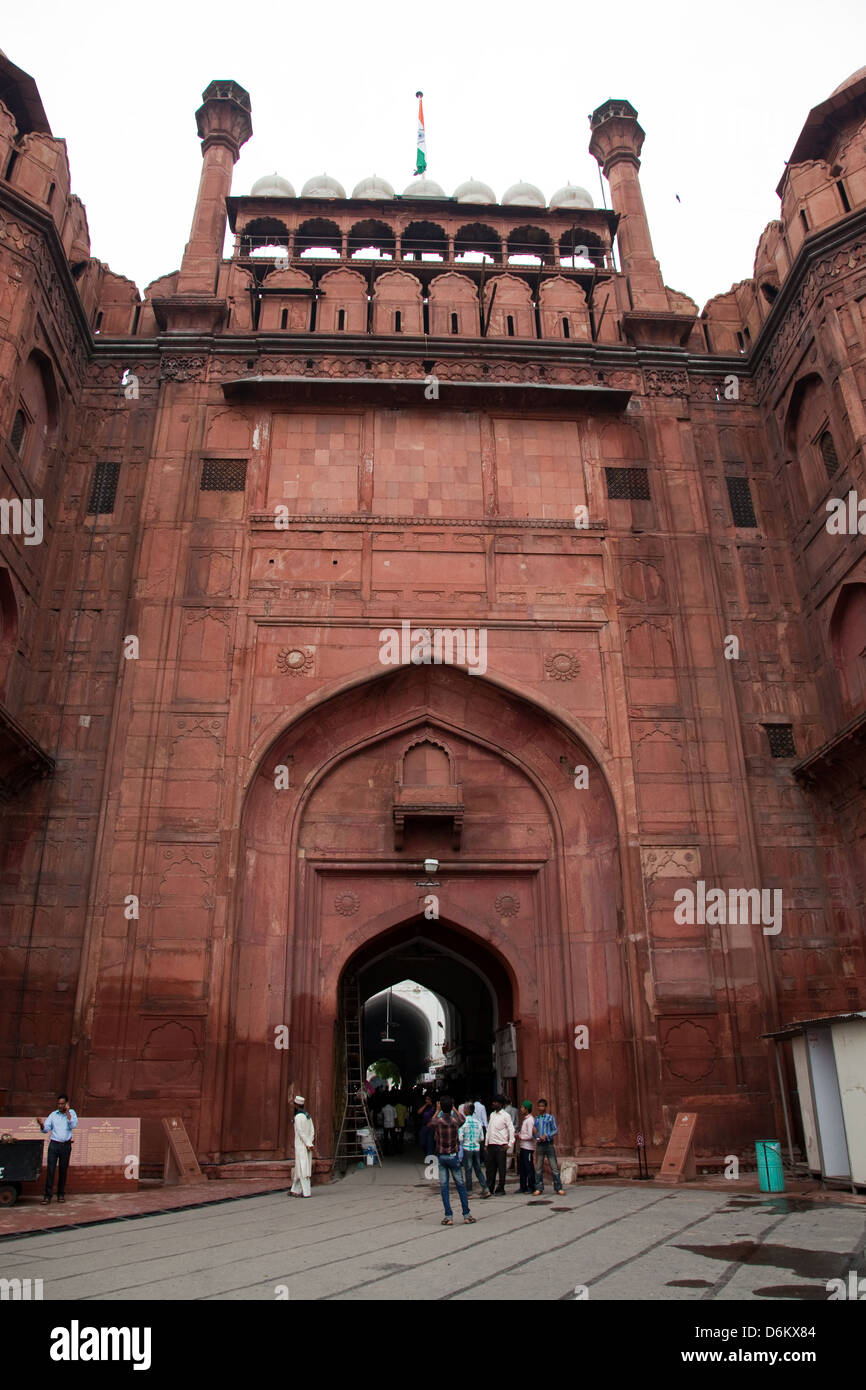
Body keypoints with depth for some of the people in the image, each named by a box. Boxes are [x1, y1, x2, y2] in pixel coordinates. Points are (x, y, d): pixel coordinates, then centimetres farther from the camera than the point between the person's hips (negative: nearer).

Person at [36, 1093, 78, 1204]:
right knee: (50, 1169, -8)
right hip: (54, 1144, 0)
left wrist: (67, 1112, -15)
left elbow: (74, 1125, -13)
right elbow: (46, 1129, 1)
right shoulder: (53, 1114, 5)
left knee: (63, 1170, 6)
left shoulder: (71, 1113, 2)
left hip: (66, 1145, 0)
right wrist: (41, 1125, -20)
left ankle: (61, 1194, 18)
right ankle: (47, 1195, -4)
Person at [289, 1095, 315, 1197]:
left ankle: (306, 1192, -6)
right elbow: (312, 1131, 9)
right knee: (299, 1169, 14)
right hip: (307, 1145, 8)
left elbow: (301, 1132, -17)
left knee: (302, 1169, -5)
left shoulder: (298, 1117, -13)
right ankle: (295, 1190, 19)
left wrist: (308, 1144, -13)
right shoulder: (307, 1116, 12)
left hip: (301, 1146, -8)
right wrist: (310, 1143, 3)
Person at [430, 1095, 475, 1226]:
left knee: (443, 1187, 5)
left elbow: (430, 1124, 15)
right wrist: (453, 1108, 29)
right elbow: (461, 1118, 19)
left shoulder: (437, 1121, -11)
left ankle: (448, 1217, 3)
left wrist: (437, 1111, 24)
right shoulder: (455, 1120, -7)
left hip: (441, 1156, -1)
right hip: (454, 1156, 1)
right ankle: (466, 1215, 12)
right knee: (460, 1185, 10)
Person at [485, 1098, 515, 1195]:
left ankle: (500, 1189, 9)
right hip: (491, 1145, 6)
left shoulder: (505, 1115, -5)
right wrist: (486, 1143, 14)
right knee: (490, 1168, 8)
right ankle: (489, 1188, 17)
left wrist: (510, 1144, -13)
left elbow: (511, 1130, -7)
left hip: (501, 1145, -6)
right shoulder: (492, 1115, 14)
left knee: (501, 1168, 1)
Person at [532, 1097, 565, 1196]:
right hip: (539, 1144, 3)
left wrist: (546, 1136, -14)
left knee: (554, 1167, -4)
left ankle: (558, 1188, 0)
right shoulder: (535, 1119, 13)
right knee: (538, 1168, 4)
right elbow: (534, 1132, 14)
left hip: (549, 1144, -3)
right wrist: (535, 1135, -9)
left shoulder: (550, 1118, 3)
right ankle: (539, 1188, 10)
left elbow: (555, 1131, -1)